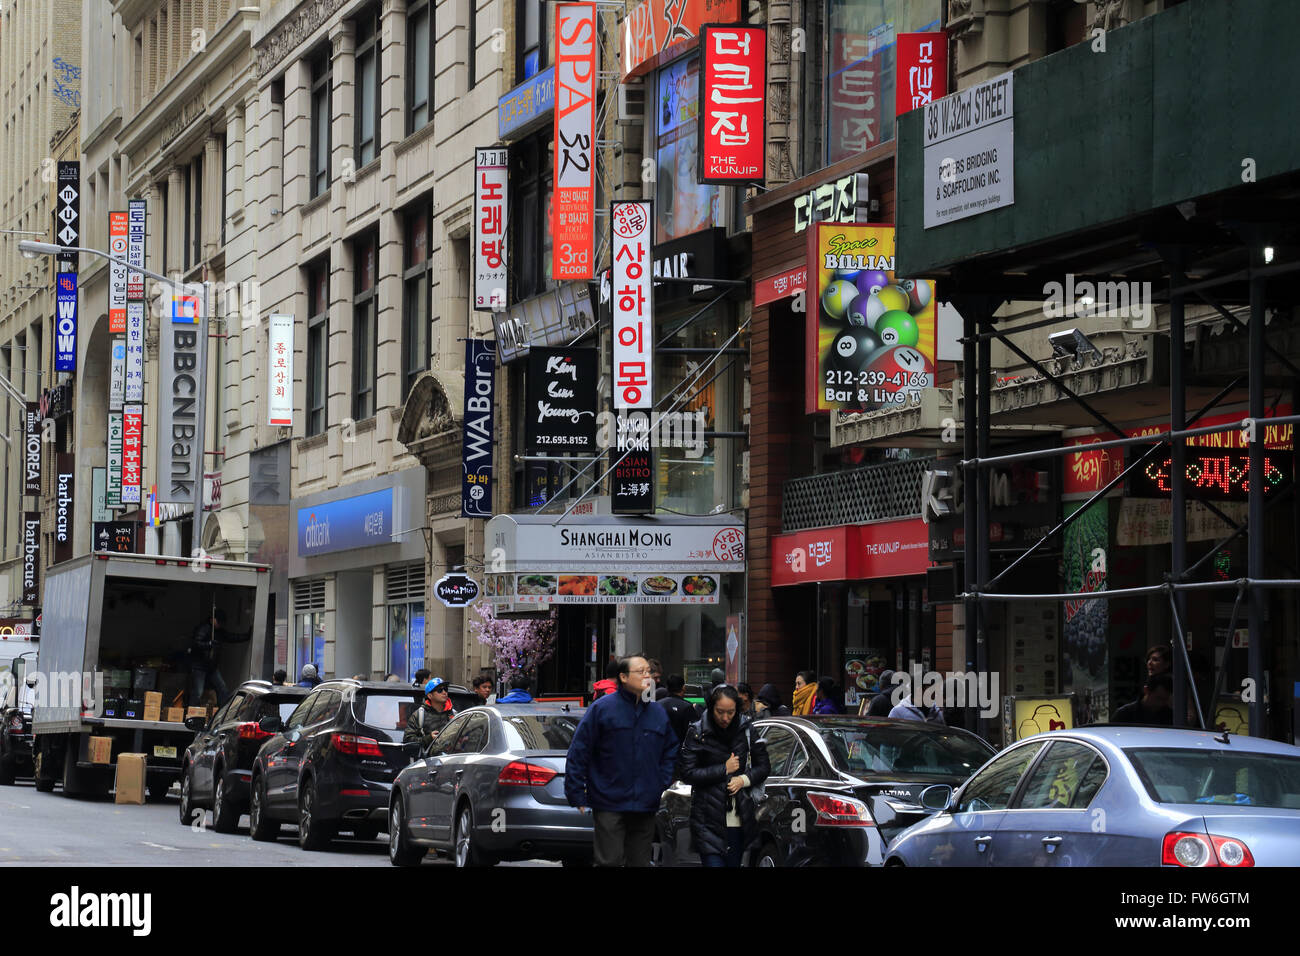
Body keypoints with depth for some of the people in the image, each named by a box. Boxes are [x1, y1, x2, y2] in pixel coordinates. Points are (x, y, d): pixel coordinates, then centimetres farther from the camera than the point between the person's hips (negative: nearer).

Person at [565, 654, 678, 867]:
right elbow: (578, 753, -5)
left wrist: (664, 784, 6)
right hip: (609, 806, -5)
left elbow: (670, 751, 22)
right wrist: (577, 795, -8)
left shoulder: (658, 713, 11)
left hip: (645, 808, 5)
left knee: (640, 861, 10)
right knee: (610, 861, -8)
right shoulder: (602, 708, -5)